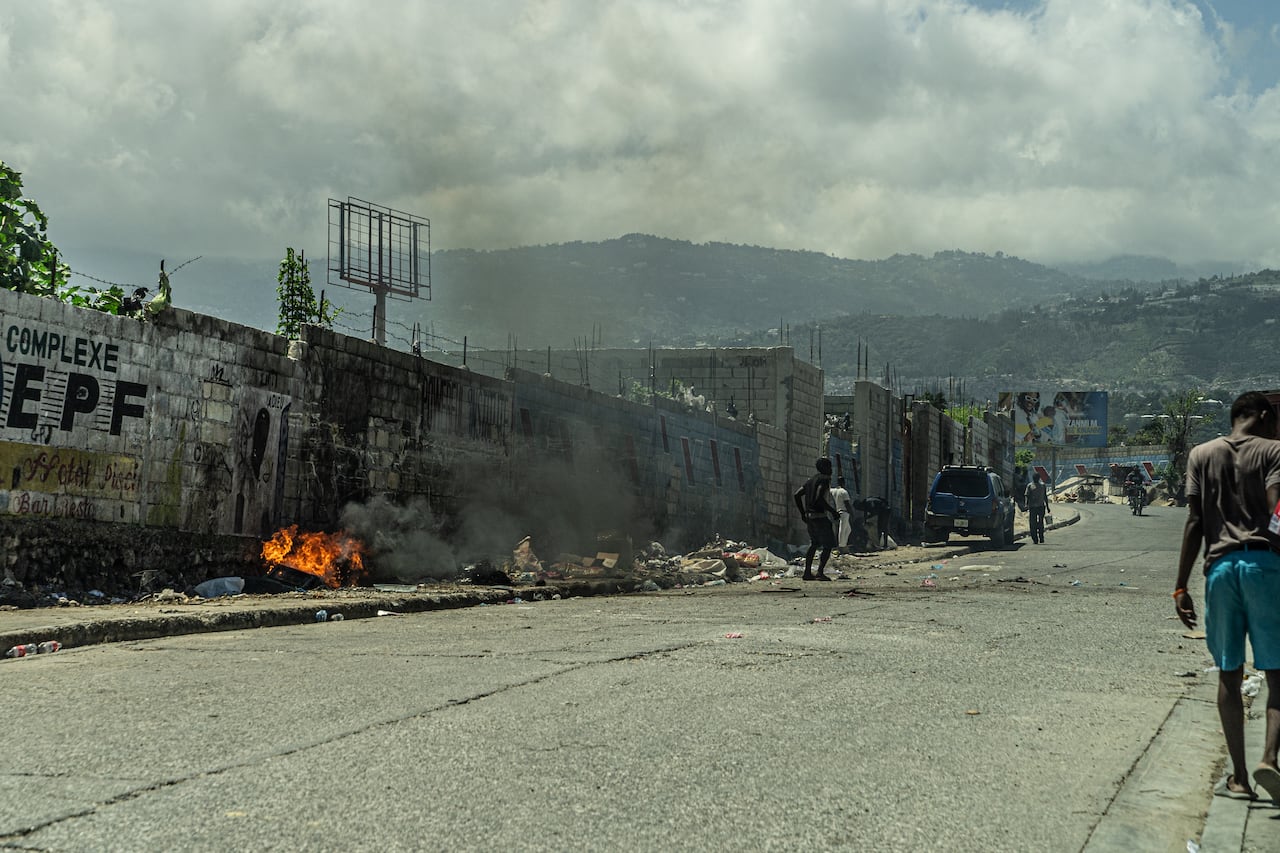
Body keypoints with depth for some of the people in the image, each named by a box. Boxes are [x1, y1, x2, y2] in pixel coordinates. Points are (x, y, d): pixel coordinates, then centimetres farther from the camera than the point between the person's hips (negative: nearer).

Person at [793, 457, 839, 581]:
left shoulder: (810, 480, 17)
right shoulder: (825, 479, -9)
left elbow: (796, 495, 16)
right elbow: (819, 498, -23)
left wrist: (802, 513, 21)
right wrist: (832, 511, -17)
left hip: (809, 516, 9)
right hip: (820, 516, -9)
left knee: (814, 544, 17)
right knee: (828, 545, -4)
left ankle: (807, 573, 13)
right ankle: (820, 572, -13)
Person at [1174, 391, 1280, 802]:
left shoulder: (1201, 454, 12)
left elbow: (1194, 522, 7)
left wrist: (1181, 587, 6)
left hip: (1220, 566, 3)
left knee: (1229, 675, 8)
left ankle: (1239, 777, 8)